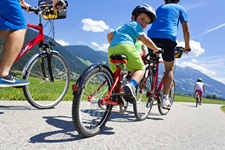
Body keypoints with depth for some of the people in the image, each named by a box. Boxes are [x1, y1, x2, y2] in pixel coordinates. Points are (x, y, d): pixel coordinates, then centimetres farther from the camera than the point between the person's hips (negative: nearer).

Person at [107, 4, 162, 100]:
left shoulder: (123, 27, 41)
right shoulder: (135, 24, 18)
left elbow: (109, 35, 43)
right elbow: (145, 40, 8)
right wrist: (156, 49, 18)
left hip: (111, 49, 7)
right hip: (125, 46, -7)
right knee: (140, 68, 2)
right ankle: (131, 85, -26)